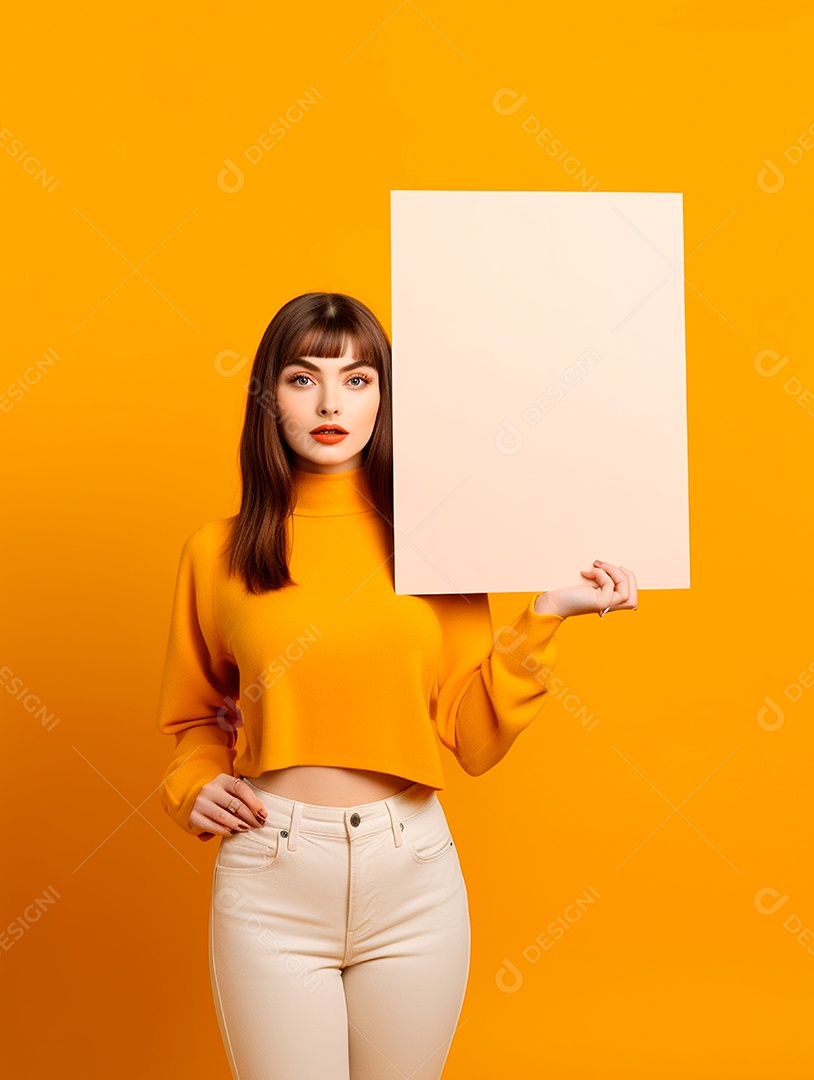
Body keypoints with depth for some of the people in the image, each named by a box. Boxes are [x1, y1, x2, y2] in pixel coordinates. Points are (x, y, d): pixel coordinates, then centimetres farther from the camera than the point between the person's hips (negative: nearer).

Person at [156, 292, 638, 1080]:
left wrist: (544, 616, -9)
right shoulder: (217, 552, 0)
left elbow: (473, 735, -2)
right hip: (271, 877, -1)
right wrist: (194, 787, -5)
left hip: (413, 874, 1)